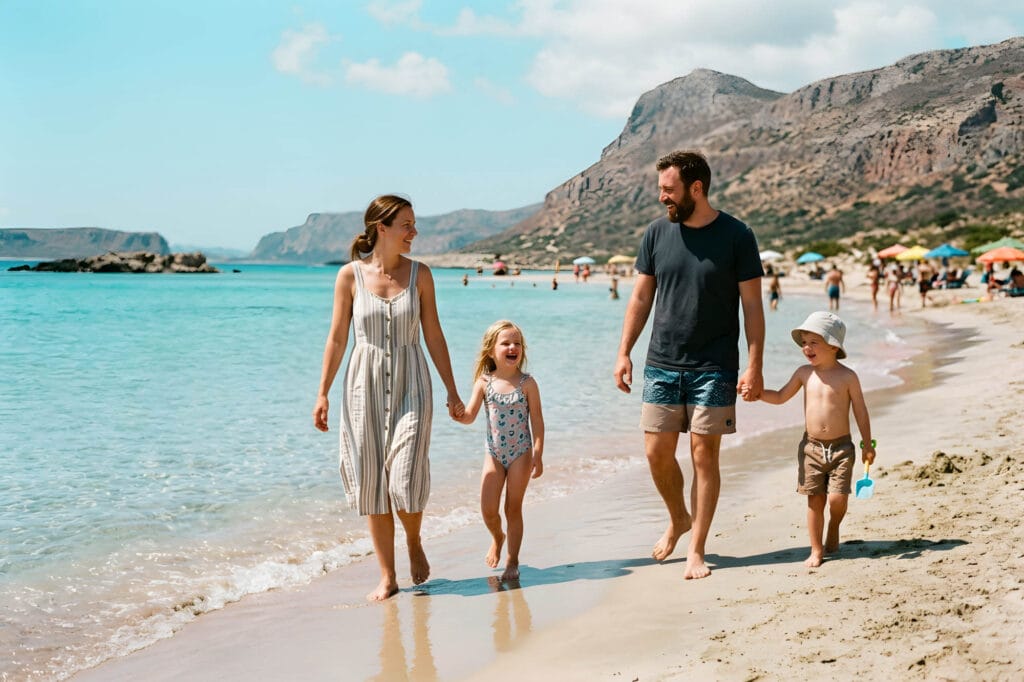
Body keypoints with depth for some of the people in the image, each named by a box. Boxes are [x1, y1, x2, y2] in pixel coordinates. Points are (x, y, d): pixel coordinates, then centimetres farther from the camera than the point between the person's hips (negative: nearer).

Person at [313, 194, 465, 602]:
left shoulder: (419, 274, 0)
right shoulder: (350, 275, -3)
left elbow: (434, 336, 5)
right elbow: (337, 338, 2)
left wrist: (452, 391, 5)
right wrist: (323, 393, -1)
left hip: (410, 386, 0)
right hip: (365, 385, 0)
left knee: (406, 480, -10)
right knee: (372, 484, 4)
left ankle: (414, 543, 23)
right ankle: (387, 578, 14)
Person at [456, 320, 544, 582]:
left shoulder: (527, 383, -8)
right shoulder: (484, 383, -3)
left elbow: (537, 421, -5)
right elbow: (469, 416, -4)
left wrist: (538, 455, -8)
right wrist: (456, 414, -26)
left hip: (521, 453, -2)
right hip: (494, 453, 2)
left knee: (513, 508, 4)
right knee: (488, 509, -1)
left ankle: (512, 561, 17)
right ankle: (497, 538, 33)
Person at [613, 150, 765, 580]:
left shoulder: (736, 236, -5)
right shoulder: (657, 233, 4)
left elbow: (752, 305, -3)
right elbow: (640, 297, 10)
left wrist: (754, 366, -9)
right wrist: (624, 352, 4)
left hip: (714, 368, -3)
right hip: (661, 365, 3)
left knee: (704, 455, -1)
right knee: (657, 453, 3)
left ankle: (696, 549, 10)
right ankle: (678, 520, 31)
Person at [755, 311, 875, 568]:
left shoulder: (847, 377, -6)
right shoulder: (804, 373, 3)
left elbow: (860, 411, 1)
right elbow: (780, 397, 12)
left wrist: (867, 445, 2)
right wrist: (756, 391, -4)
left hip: (841, 447, -2)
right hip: (811, 447, 3)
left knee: (838, 498, -9)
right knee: (815, 500, 3)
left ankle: (833, 528, 24)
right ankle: (816, 550, 14)